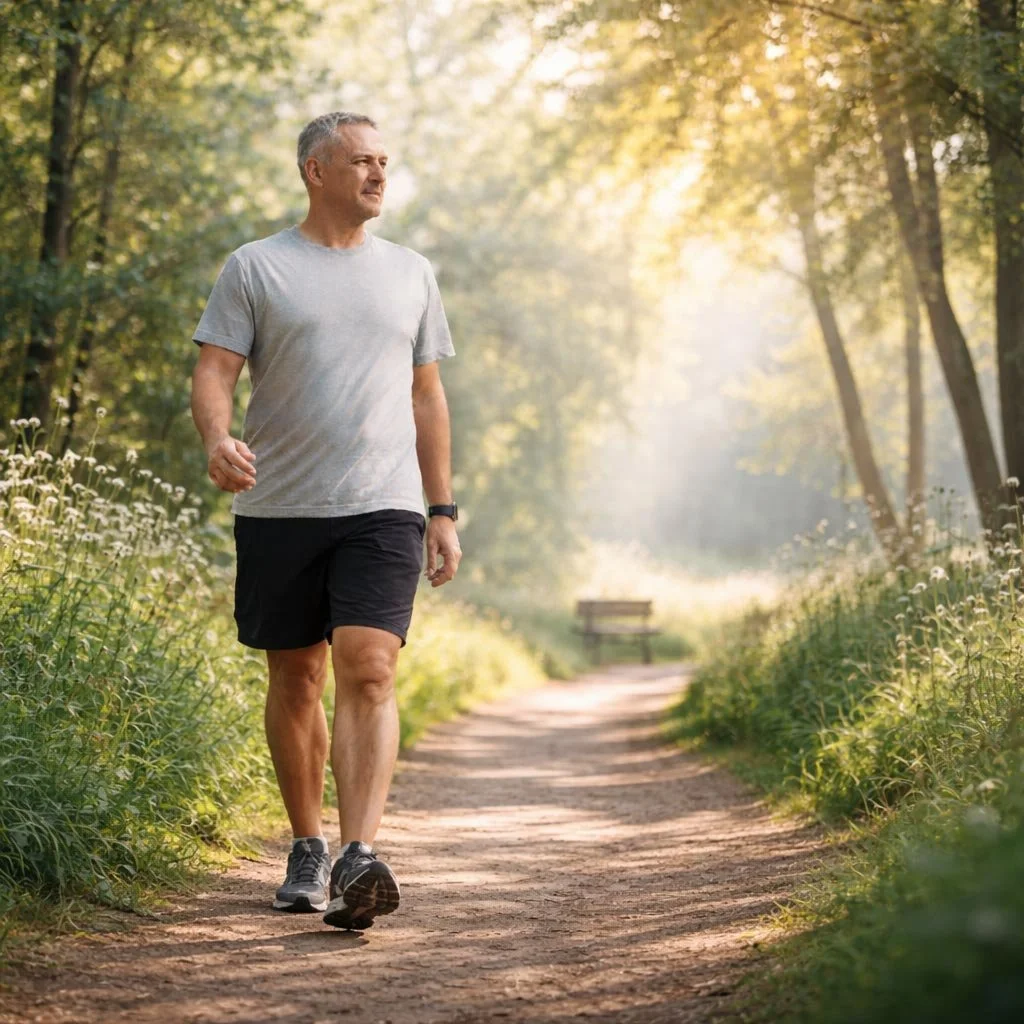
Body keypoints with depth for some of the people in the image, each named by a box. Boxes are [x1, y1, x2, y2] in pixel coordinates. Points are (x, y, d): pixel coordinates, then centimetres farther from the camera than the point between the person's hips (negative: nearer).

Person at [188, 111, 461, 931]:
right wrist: (218, 438, -25)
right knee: (295, 679, 8)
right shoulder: (255, 268, 5)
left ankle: (359, 859, -22)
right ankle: (307, 848, 23)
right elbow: (214, 371, -2)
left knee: (368, 674, -15)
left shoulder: (411, 273, 15)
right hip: (279, 508, 0)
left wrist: (443, 510, 14)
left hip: (383, 506, 1)